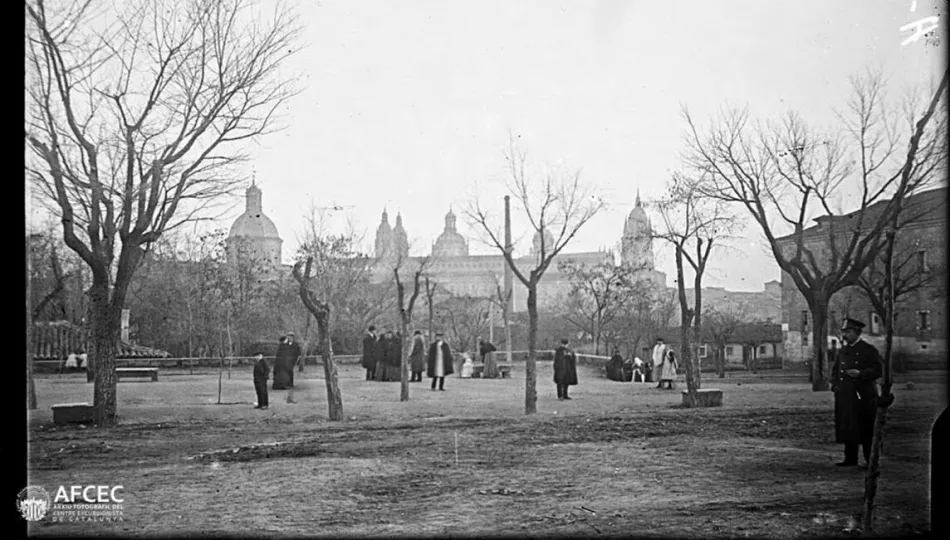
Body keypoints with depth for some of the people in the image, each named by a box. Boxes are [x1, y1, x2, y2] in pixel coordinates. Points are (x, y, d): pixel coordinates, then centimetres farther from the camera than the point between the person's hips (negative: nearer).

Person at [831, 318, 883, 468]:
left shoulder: (868, 350, -4)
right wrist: (835, 385, 8)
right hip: (845, 397, 6)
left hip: (863, 397, -6)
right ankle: (850, 459, 14)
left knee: (866, 430, -2)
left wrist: (860, 374, -21)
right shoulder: (843, 350, 15)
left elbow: (879, 369, -9)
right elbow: (836, 369, 23)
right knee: (847, 428, 6)